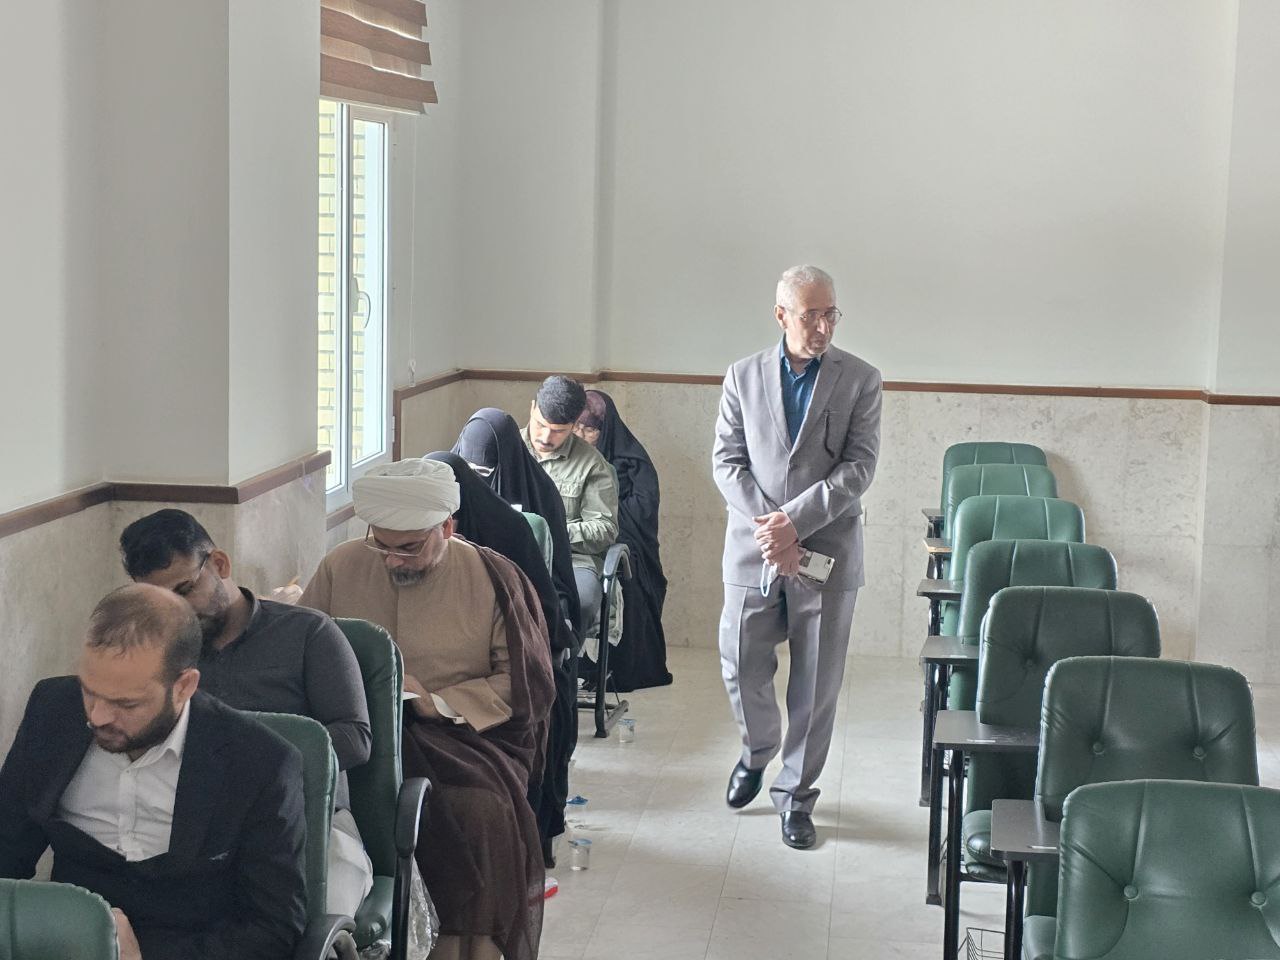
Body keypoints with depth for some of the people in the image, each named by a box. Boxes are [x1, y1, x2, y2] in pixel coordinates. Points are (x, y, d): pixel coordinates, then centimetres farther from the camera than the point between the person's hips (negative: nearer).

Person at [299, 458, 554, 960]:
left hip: (468, 732, -1)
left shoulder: (494, 578, 2)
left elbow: (526, 686, 1)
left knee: (481, 807, -33)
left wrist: (437, 702, -10)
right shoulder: (339, 568, 9)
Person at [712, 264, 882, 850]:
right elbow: (726, 462, 0)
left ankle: (796, 796, 19)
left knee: (816, 685, 4)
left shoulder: (860, 380, -1)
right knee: (742, 670, 7)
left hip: (827, 553, -1)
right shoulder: (744, 377, 4)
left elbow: (859, 467, -8)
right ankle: (756, 753, 37)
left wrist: (794, 520, -18)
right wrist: (768, 528, -14)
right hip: (752, 554, 1)